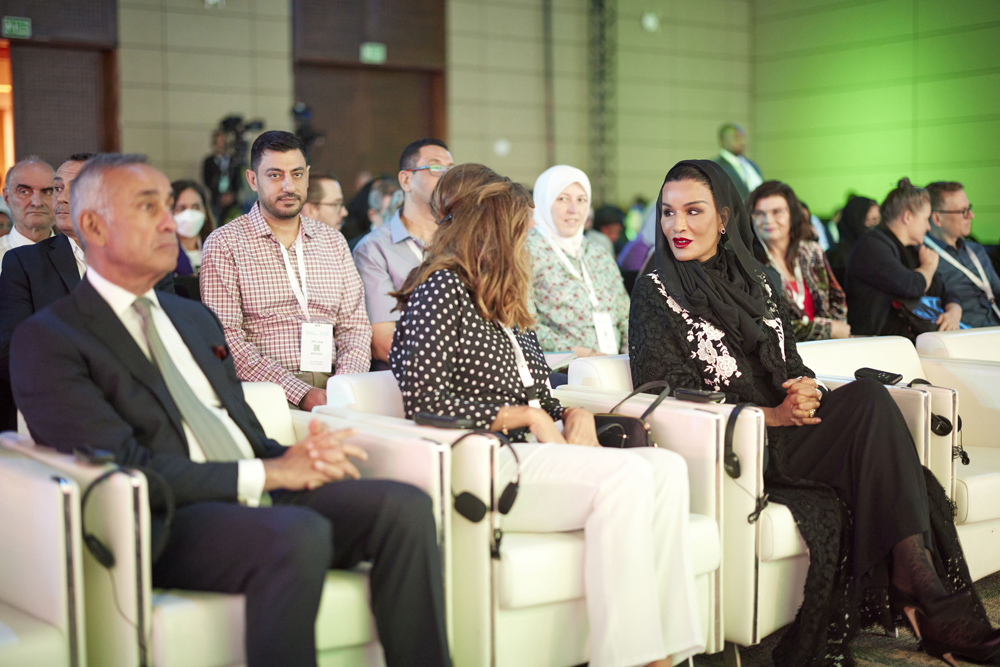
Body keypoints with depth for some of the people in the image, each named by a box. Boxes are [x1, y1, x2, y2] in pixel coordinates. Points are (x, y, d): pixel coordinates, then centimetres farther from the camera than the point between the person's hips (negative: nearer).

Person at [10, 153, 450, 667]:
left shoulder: (194, 317, 24)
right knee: (298, 533, -36)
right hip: (162, 526, -7)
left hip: (258, 498, 7)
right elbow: (124, 469, -12)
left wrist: (295, 455, -2)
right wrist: (266, 473, -16)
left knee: (404, 505, -18)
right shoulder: (46, 340, -1)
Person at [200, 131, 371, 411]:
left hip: (331, 388, 5)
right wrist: (300, 393, -18)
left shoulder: (333, 241, 18)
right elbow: (225, 336, -8)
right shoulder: (224, 244, 2)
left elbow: (354, 324, 14)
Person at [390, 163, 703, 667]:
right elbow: (425, 401, -13)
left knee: (667, 467, -16)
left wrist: (576, 415, 0)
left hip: (533, 455, 8)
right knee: (624, 475, -28)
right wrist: (525, 416, -11)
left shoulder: (508, 306, 25)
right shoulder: (442, 290, -2)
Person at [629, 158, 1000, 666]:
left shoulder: (752, 280, 18)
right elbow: (670, 393, -7)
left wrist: (805, 388, -7)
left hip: (784, 428, 6)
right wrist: (770, 415, -14)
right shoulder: (656, 292, 1)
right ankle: (935, 605, -23)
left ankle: (915, 584, -25)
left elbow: (792, 363, 19)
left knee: (870, 397, -23)